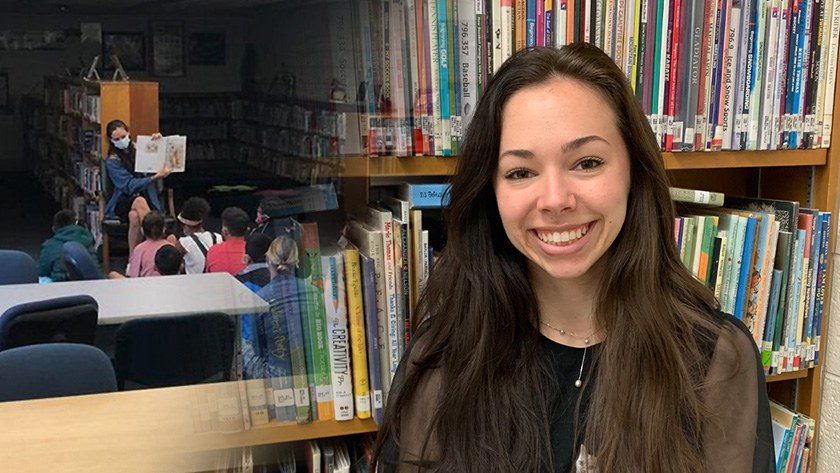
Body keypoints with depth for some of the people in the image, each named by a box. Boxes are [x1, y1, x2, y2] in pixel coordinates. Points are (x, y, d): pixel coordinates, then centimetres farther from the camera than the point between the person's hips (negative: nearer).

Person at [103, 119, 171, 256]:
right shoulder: (111, 161, -1)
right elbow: (129, 186, -14)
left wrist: (159, 141, -8)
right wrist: (155, 177, -26)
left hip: (148, 199, 1)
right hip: (123, 202, -1)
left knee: (134, 216, -34)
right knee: (140, 201, -36)